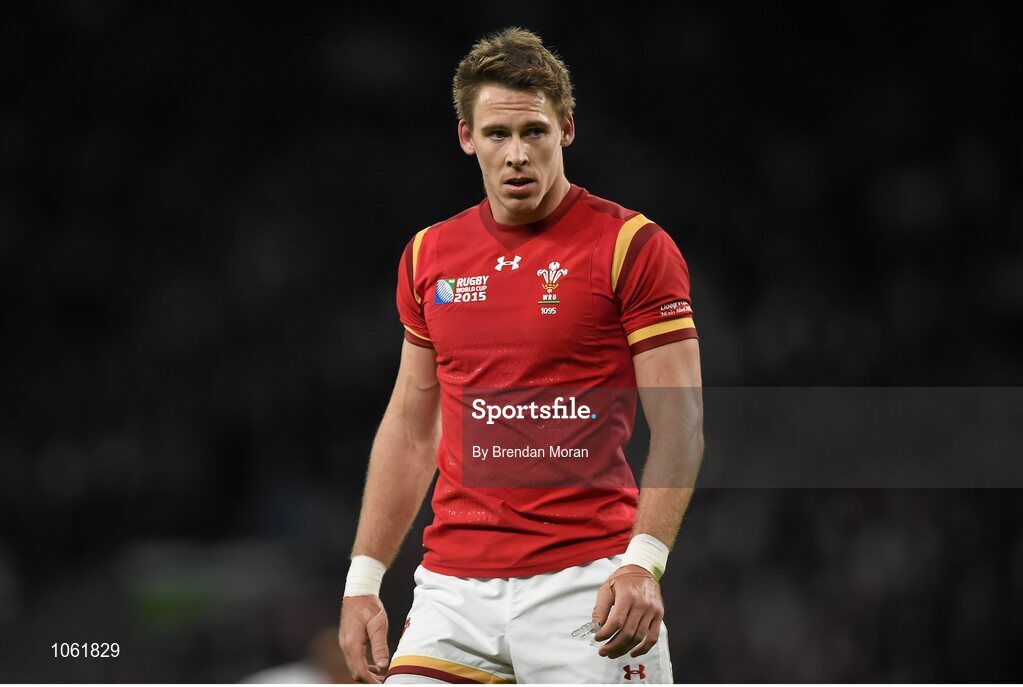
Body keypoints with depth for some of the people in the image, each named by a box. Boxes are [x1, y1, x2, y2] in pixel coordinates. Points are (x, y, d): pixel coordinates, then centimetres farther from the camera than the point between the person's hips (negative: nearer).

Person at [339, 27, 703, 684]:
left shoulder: (634, 246, -3)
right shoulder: (428, 255, 12)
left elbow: (680, 424, -7)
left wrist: (643, 562, -20)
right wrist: (364, 579, 12)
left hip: (587, 584, -4)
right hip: (455, 586, 4)